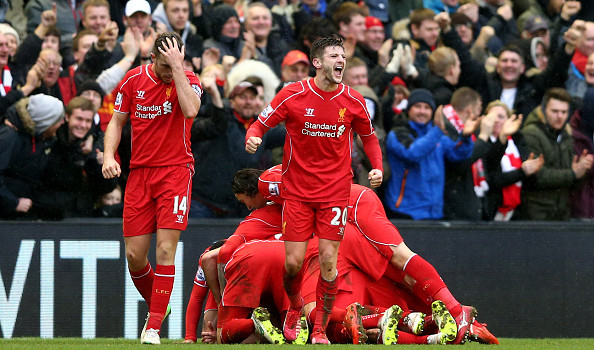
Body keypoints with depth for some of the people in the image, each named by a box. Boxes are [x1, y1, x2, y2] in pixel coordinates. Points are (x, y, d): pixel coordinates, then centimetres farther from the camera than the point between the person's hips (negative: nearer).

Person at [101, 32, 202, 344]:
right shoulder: (133, 80, 3)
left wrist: (178, 67, -23)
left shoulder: (188, 81, -4)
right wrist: (108, 155, -4)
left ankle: (154, 326, -9)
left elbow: (190, 110, -26)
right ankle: (156, 307, 26)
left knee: (165, 248, -13)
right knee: (134, 255, 0)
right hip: (139, 173, 3)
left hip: (176, 171, -3)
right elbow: (116, 121, 12)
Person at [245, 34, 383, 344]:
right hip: (297, 190, -1)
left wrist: (377, 167, -1)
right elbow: (261, 123, 0)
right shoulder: (293, 95, -7)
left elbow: (368, 137, 15)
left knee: (328, 259, -7)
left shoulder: (353, 101, 0)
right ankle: (295, 309, 26)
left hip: (336, 190, 1)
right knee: (293, 261, -5)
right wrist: (253, 138, -23)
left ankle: (320, 328, 6)